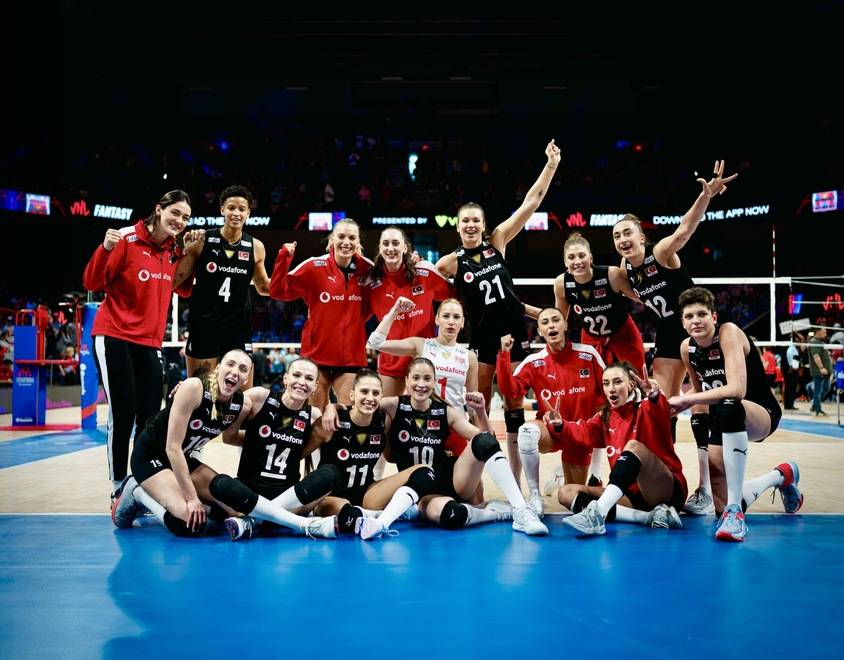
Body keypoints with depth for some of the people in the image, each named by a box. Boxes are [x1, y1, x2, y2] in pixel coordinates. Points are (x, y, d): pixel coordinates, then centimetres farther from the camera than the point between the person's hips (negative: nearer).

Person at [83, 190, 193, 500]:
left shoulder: (172, 251, 8)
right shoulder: (127, 239, -10)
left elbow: (180, 288, 17)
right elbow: (93, 283, -12)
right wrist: (106, 249, -29)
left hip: (150, 343, 6)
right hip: (114, 338, -6)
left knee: (150, 417, 3)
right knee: (123, 415, -7)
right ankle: (118, 488, 4)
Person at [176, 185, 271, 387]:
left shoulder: (255, 247, 3)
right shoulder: (202, 241, -5)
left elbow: (264, 287, 17)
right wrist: (186, 250, -16)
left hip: (238, 326, 2)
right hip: (203, 324, -2)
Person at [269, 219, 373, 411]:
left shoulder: (367, 269, 0)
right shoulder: (315, 266, -6)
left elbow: (368, 308, 14)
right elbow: (278, 291, -8)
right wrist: (284, 257, -18)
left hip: (351, 354, 2)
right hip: (318, 351, -2)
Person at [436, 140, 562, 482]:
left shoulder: (498, 241, 2)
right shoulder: (451, 262, -2)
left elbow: (531, 203, 0)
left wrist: (551, 165, -4)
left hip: (513, 330, 2)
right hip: (482, 335, -2)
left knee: (514, 401, 6)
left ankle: (515, 480, 13)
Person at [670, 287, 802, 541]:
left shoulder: (729, 332, -21)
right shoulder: (687, 348, -2)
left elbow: (736, 389, -34)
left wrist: (685, 399, -29)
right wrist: (675, 406, -5)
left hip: (761, 413, -7)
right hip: (723, 424, 7)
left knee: (729, 408, -45)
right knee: (721, 509, 0)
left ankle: (735, 511, -41)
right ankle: (780, 476, 31)